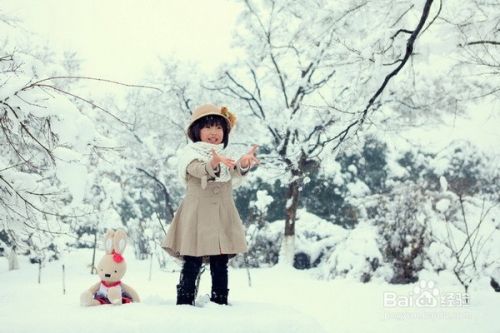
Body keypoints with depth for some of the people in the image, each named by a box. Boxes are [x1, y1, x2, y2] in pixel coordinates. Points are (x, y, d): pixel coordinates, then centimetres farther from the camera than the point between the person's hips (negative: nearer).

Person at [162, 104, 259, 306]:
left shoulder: (226, 157, 16)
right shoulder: (190, 153, 1)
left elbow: (235, 174, -7)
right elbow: (198, 170, -22)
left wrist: (244, 163, -32)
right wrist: (213, 164, -46)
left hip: (222, 219, 5)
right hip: (197, 217, -4)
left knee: (220, 265, 6)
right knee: (192, 264, -5)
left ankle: (220, 302, 13)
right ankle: (184, 304, 0)